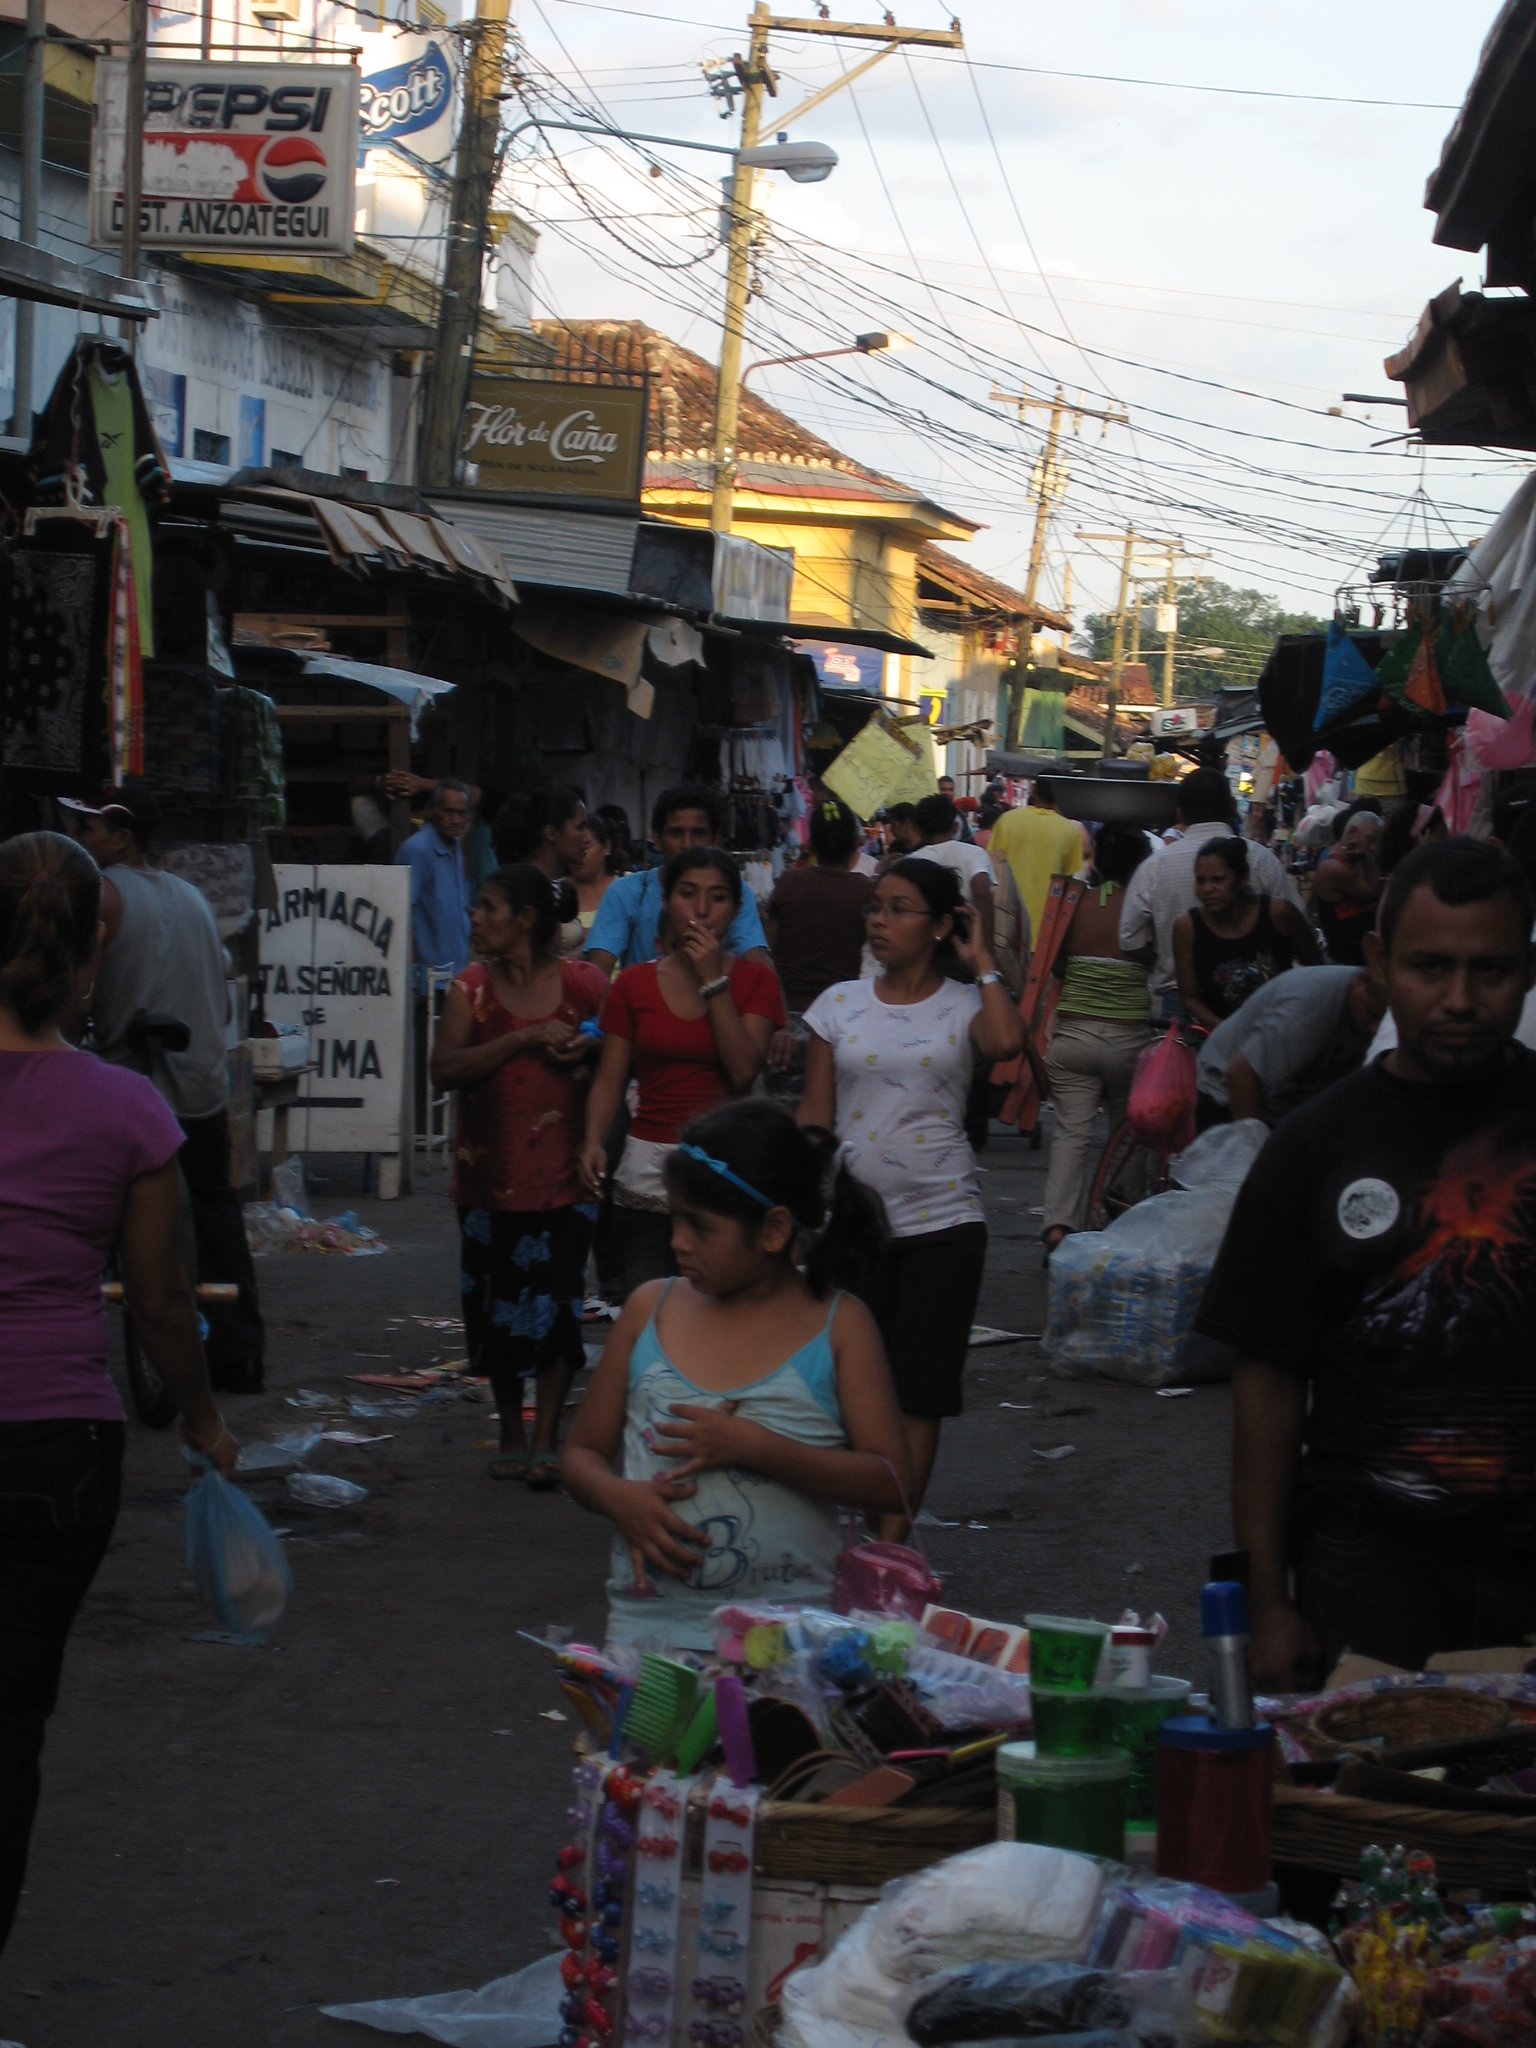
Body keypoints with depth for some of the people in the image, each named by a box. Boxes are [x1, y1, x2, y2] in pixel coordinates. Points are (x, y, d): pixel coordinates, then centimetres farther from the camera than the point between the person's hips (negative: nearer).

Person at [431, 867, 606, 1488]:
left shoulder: (584, 983, -1)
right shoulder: (474, 987, 2)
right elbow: (445, 1069, -11)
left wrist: (590, 1048, -11)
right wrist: (527, 1039, -18)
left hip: (562, 1173, -2)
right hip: (490, 1173, 2)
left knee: (556, 1302, -5)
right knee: (498, 1306, 9)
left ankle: (545, 1439, 4)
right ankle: (511, 1433, 23)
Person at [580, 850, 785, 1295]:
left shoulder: (755, 981, 5)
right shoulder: (634, 984, 9)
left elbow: (743, 1071, -9)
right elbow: (610, 1080, 7)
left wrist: (714, 982, -9)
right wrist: (594, 1141, -11)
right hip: (649, 1175, 1)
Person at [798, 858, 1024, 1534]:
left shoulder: (964, 1004, -1)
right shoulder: (840, 1004, 6)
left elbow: (1006, 1042, -26)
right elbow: (814, 1115, 7)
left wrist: (981, 962, -12)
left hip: (941, 1219, -2)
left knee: (917, 1389, 0)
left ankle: (891, 1541, 5)